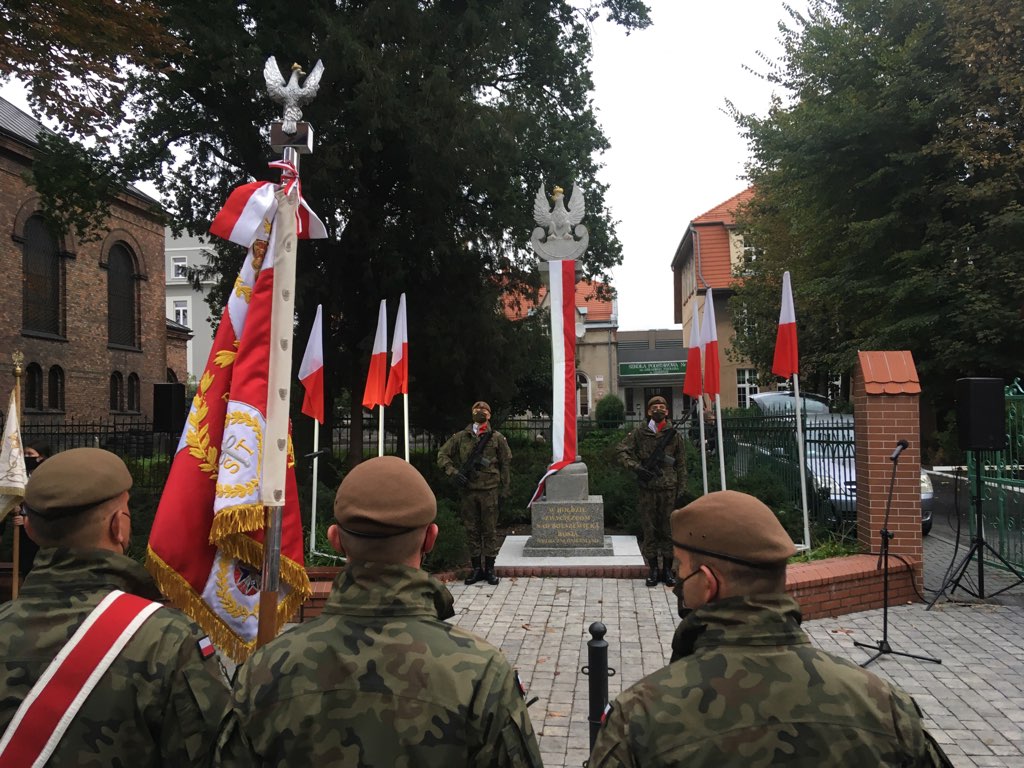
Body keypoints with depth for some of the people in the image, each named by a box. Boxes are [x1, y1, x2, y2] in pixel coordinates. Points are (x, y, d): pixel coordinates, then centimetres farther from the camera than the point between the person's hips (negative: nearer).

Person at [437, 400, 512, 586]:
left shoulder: (497, 438, 4)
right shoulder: (461, 437, 7)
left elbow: (506, 463, 6)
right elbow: (442, 455, 9)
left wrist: (505, 488, 2)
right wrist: (453, 472, -6)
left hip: (489, 490, -1)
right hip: (468, 490, 2)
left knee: (490, 530, 3)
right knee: (472, 530, 8)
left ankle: (489, 569, 11)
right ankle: (476, 569, 17)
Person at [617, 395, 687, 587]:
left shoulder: (674, 434, 6)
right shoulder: (639, 433, 3)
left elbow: (681, 464, 8)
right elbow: (622, 452, 2)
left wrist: (681, 489, 3)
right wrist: (636, 467, -13)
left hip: (668, 489, 1)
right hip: (647, 488, 0)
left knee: (668, 529, 6)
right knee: (649, 530, 4)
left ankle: (667, 569, 16)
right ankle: (653, 570, 14)